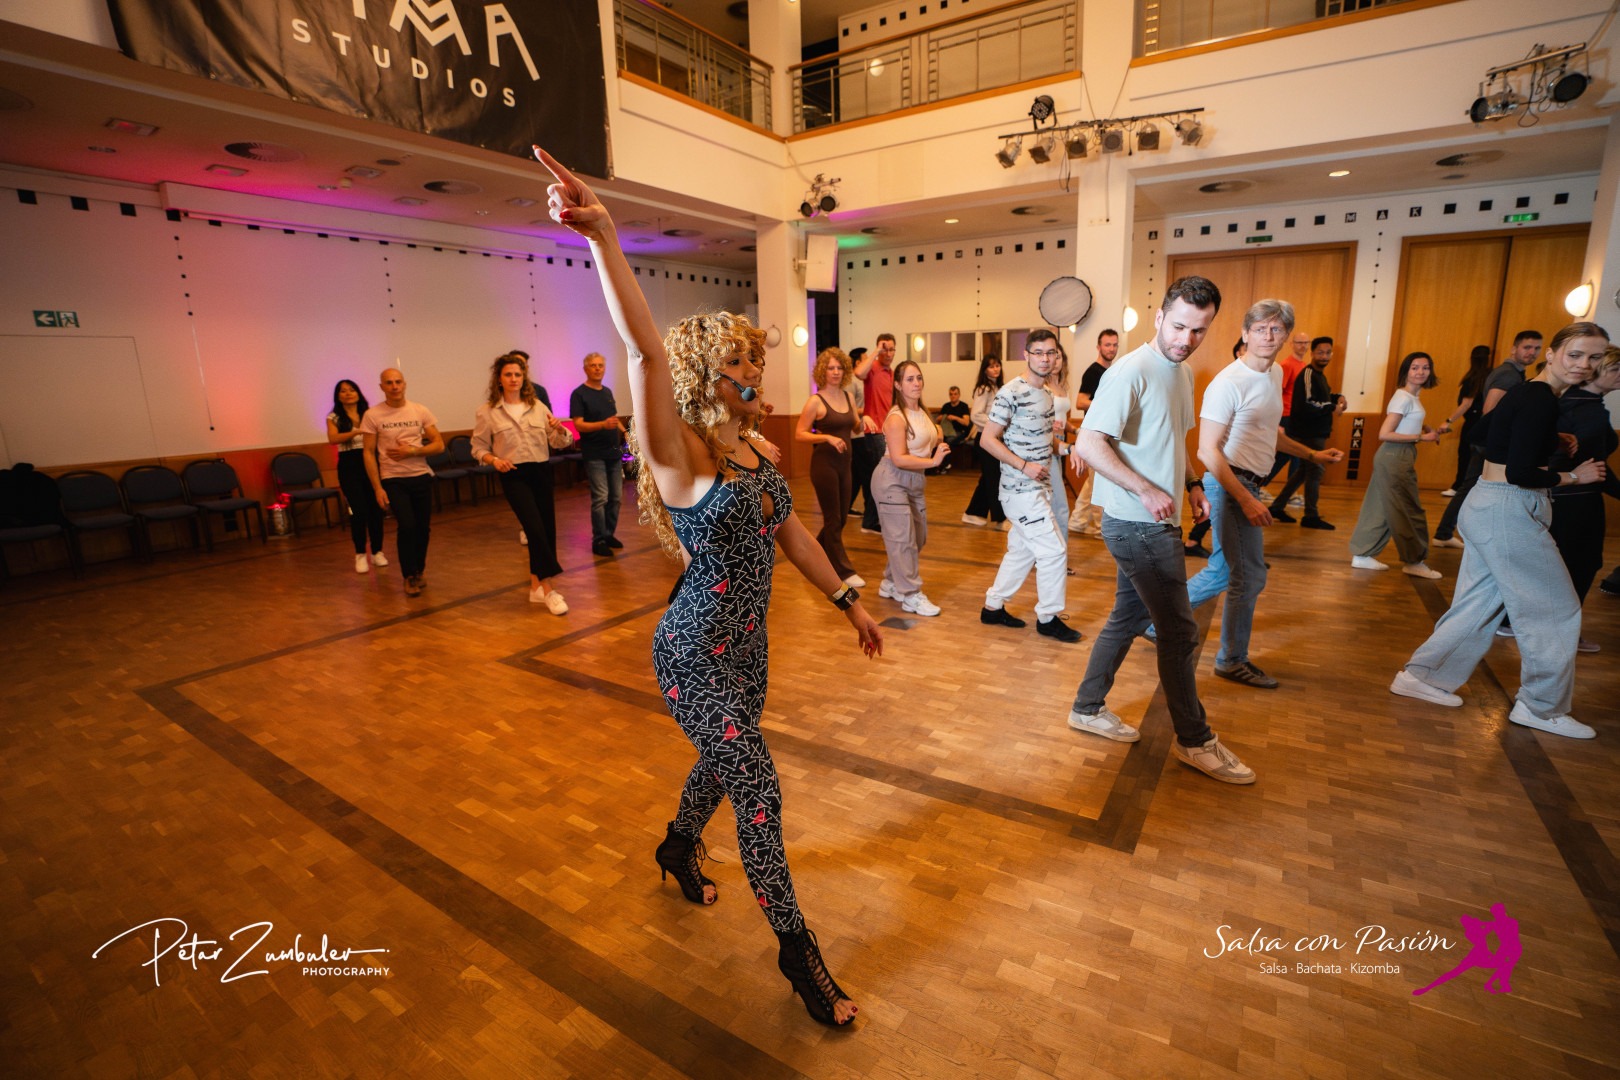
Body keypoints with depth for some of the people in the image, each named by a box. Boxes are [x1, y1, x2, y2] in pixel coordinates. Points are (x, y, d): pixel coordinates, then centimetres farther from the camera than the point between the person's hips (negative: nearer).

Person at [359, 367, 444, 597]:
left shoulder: (420, 411, 3)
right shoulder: (372, 415, -3)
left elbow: (439, 445, 2)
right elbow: (369, 453, -2)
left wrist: (412, 451, -14)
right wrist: (377, 488, -7)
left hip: (422, 477, 3)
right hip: (393, 479, -2)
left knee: (423, 527, 6)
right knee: (406, 525, -13)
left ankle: (419, 572, 27)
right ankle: (409, 576, 5)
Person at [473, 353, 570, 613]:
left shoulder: (537, 406, 7)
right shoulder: (487, 411, 0)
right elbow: (478, 447, 5)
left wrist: (559, 429, -14)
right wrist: (494, 460, -15)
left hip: (541, 472, 4)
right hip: (513, 476, -4)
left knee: (546, 528, 6)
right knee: (535, 528, -14)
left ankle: (536, 586, 22)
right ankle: (548, 589, -6)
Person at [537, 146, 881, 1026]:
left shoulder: (752, 452, 5)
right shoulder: (679, 454, -18)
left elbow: (792, 534, 11)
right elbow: (648, 351, -33)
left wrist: (848, 603, 15)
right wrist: (603, 237, -45)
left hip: (746, 642, 8)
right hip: (695, 654, -7)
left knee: (722, 763, 25)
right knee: (759, 791, 0)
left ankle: (679, 848, 56)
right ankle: (796, 950, 21)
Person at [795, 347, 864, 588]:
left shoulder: (849, 397, 8)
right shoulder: (816, 401, -10)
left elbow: (855, 427, 20)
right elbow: (799, 434, -12)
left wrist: (865, 420, -1)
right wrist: (827, 437, -23)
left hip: (844, 463, 7)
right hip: (824, 463, -7)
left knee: (839, 518, 14)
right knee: (833, 519, -1)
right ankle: (844, 571, 7)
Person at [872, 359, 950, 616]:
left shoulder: (922, 412, 7)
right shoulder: (896, 418, -18)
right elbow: (899, 459, -24)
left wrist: (939, 442, 2)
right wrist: (934, 461, -23)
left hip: (915, 480, 9)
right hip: (892, 481, -9)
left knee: (919, 536, 14)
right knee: (902, 538, -7)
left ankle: (890, 584, 28)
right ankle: (911, 596, 2)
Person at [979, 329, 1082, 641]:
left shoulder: (1048, 392, 11)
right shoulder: (1010, 393, -15)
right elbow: (987, 440, -17)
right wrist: (1024, 466, -21)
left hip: (1039, 486, 9)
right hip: (1021, 489, -9)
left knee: (1021, 550, 14)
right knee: (1054, 549, -5)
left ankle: (993, 607, 26)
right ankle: (1048, 618, 10)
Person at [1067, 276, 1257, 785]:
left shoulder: (1183, 371, 13)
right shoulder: (1132, 371, -17)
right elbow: (1089, 444, -24)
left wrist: (1192, 484, 10)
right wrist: (1147, 491, -26)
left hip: (1156, 523, 9)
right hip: (1139, 526, -9)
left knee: (1128, 618, 17)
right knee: (1180, 632, 0)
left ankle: (1088, 708, 31)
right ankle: (1195, 741, 17)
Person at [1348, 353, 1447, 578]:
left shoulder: (1411, 397, 13)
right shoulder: (1404, 398, -15)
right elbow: (1384, 434, -21)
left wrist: (1432, 429, 10)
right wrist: (1421, 438, -18)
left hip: (1399, 458, 9)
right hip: (1395, 458, -9)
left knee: (1381, 509, 11)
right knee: (1409, 510, -1)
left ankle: (1362, 555, 16)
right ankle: (1414, 561, 10)